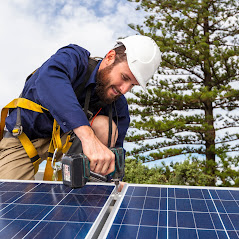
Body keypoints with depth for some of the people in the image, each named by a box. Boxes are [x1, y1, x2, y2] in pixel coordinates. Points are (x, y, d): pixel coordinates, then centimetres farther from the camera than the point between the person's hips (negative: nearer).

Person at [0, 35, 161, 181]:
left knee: (106, 127, -25)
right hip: (22, 137, -3)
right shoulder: (73, 57, -25)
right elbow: (49, 79, -48)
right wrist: (87, 135, -61)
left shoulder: (119, 105, -12)